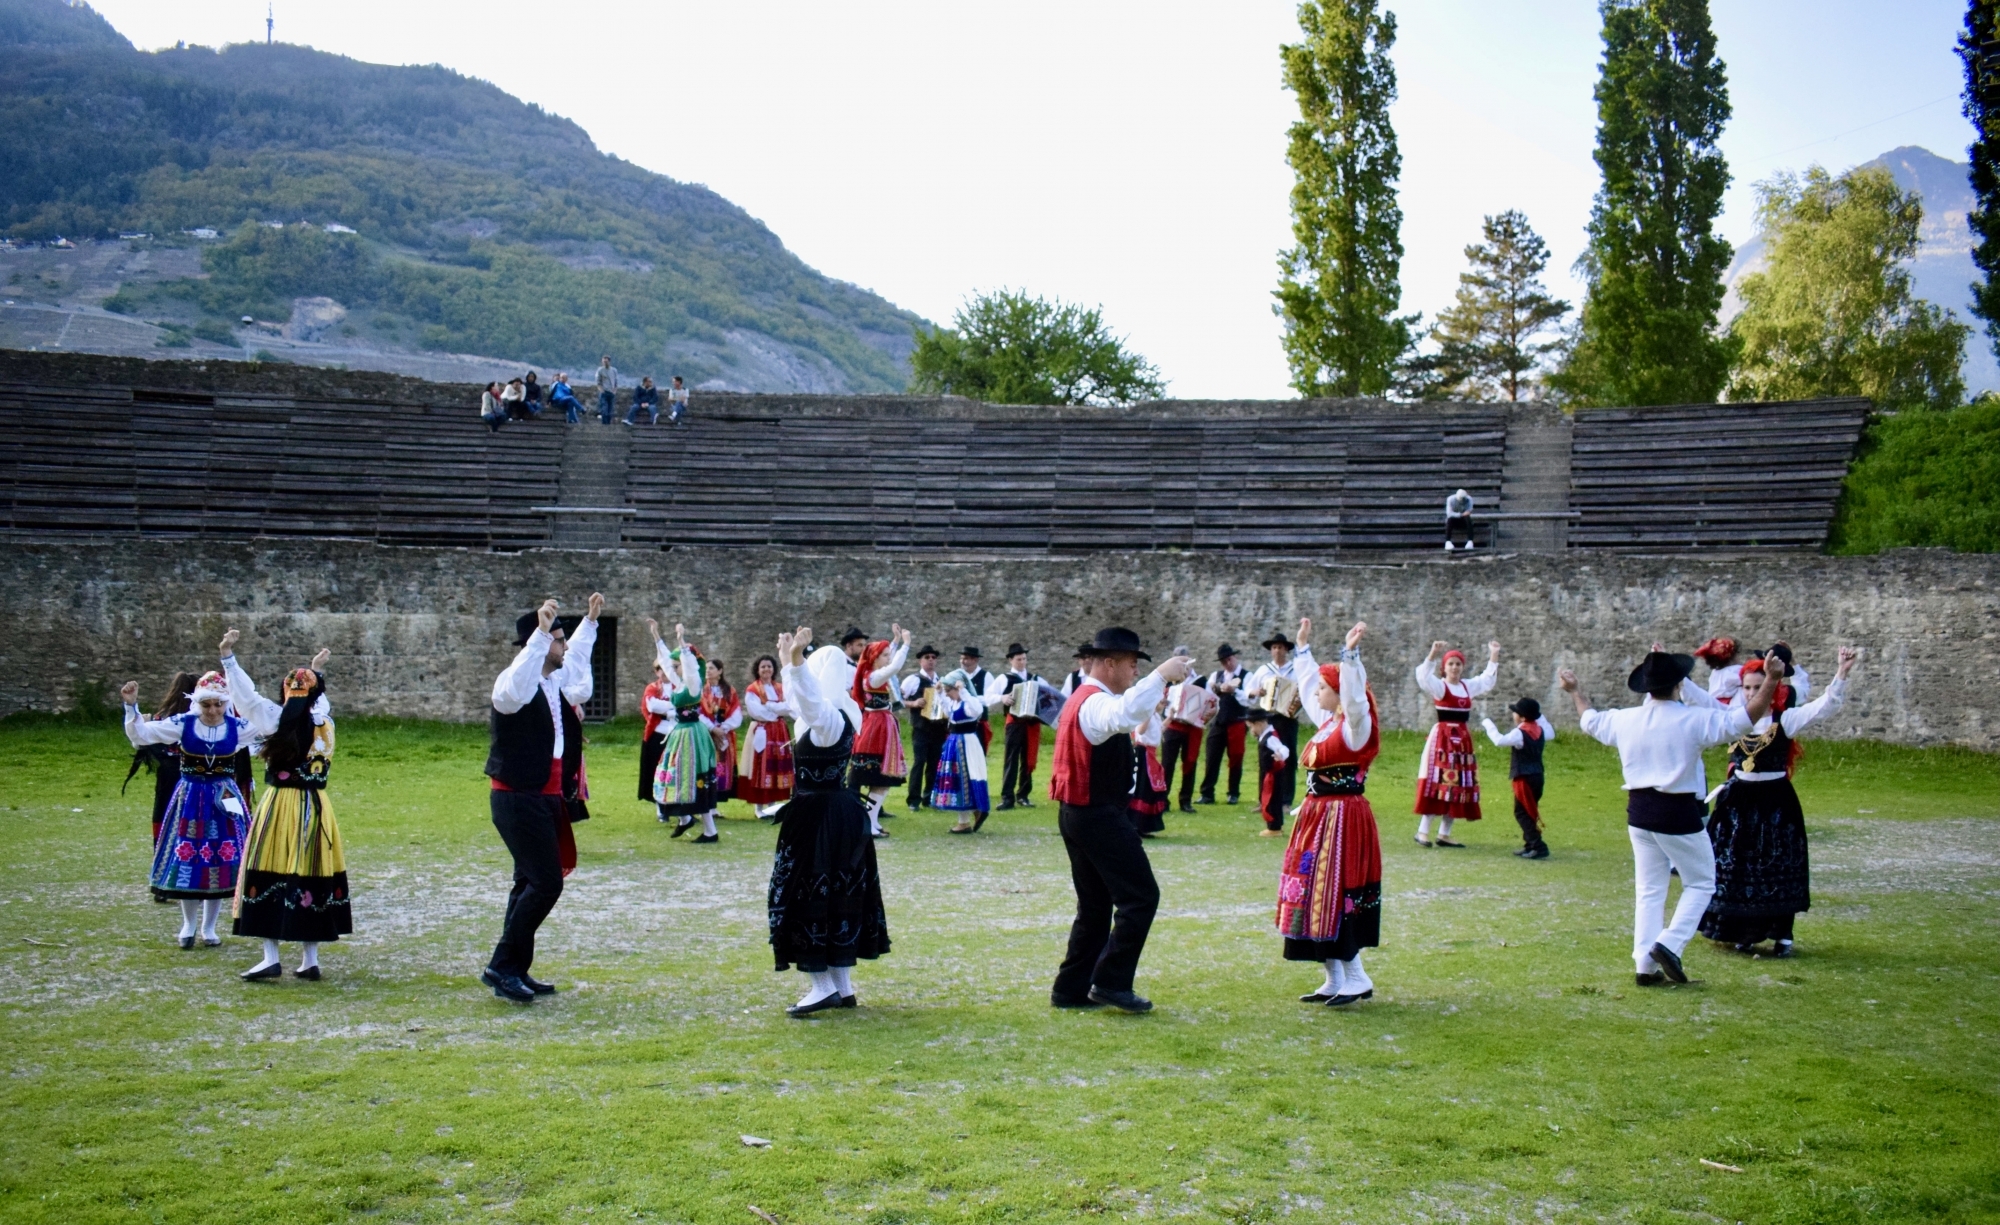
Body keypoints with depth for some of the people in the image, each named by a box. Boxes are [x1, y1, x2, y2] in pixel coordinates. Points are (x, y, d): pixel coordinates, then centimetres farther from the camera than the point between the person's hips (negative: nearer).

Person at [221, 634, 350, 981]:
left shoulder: (278, 718, -8)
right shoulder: (325, 722, 5)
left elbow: (246, 696, -4)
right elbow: (316, 698, 27)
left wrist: (228, 657, 2)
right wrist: (316, 672, 43)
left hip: (281, 807, -4)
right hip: (316, 809, 5)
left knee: (271, 878, 0)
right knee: (313, 879, 6)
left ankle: (271, 957, -2)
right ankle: (310, 960, 10)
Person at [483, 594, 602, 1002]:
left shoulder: (556, 681, 10)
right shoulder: (517, 682, -17)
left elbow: (574, 656, 32)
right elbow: (513, 687, -42)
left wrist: (590, 621, 41)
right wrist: (542, 631, -47)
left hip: (547, 798, 10)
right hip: (519, 798, -10)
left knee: (532, 884, 14)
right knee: (546, 883, -13)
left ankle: (516, 971, 21)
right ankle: (501, 965, -6)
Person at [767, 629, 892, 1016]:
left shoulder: (830, 718, -18)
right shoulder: (839, 715, 10)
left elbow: (811, 699, -41)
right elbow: (804, 698, 30)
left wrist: (797, 659, -54)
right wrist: (788, 661, 39)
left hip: (819, 821, -10)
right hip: (840, 815, 10)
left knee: (810, 898, -3)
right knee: (839, 898, 12)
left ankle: (823, 986, -2)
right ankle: (843, 986, 18)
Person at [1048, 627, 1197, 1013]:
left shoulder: (1083, 700, 16)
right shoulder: (1096, 703, -18)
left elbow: (1122, 717, 35)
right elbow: (1124, 715, -42)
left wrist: (1156, 696, 23)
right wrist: (1161, 675, -35)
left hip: (1078, 814, 11)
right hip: (1099, 817, -11)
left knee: (1095, 905, 16)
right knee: (1141, 896, -6)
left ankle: (1071, 989, 18)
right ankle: (1111, 982, -4)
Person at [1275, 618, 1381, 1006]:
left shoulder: (1355, 727, -11)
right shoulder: (1326, 722, 12)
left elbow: (1355, 696, -31)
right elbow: (1307, 685, 27)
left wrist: (1351, 654, -39)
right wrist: (1304, 647, 33)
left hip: (1342, 819, -9)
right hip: (1316, 817, 9)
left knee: (1336, 899, -9)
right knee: (1314, 900, 9)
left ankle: (1356, 978, -2)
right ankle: (1335, 981, 14)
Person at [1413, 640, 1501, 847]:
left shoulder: (1468, 686, 12)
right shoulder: (1438, 686, -6)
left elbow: (1488, 679, 22)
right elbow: (1424, 676, -24)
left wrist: (1494, 656, 13)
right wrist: (1433, 654, -36)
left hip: (1463, 739, 7)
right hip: (1442, 737, -7)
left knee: (1460, 786, 6)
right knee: (1436, 783, -11)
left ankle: (1444, 834, 11)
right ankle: (1423, 832, -8)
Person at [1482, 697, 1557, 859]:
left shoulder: (1520, 733, -17)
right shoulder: (1539, 730, 8)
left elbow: (1499, 741, -27)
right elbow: (1550, 734, 30)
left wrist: (1488, 724, -14)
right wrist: (1538, 716, 28)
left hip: (1524, 779, -9)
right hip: (1537, 777, 9)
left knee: (1522, 813, -5)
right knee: (1529, 812, 17)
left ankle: (1538, 847, -12)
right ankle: (1530, 845, 19)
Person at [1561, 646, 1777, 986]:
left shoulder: (1624, 720, 1)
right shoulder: (1693, 720, -15)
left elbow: (1590, 720, 20)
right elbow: (1743, 718, -13)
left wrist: (1576, 691, 38)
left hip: (1638, 811, 5)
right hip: (1678, 813, -5)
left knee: (1648, 889, 14)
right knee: (1700, 884, 12)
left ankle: (1645, 965, 13)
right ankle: (1669, 945, -3)